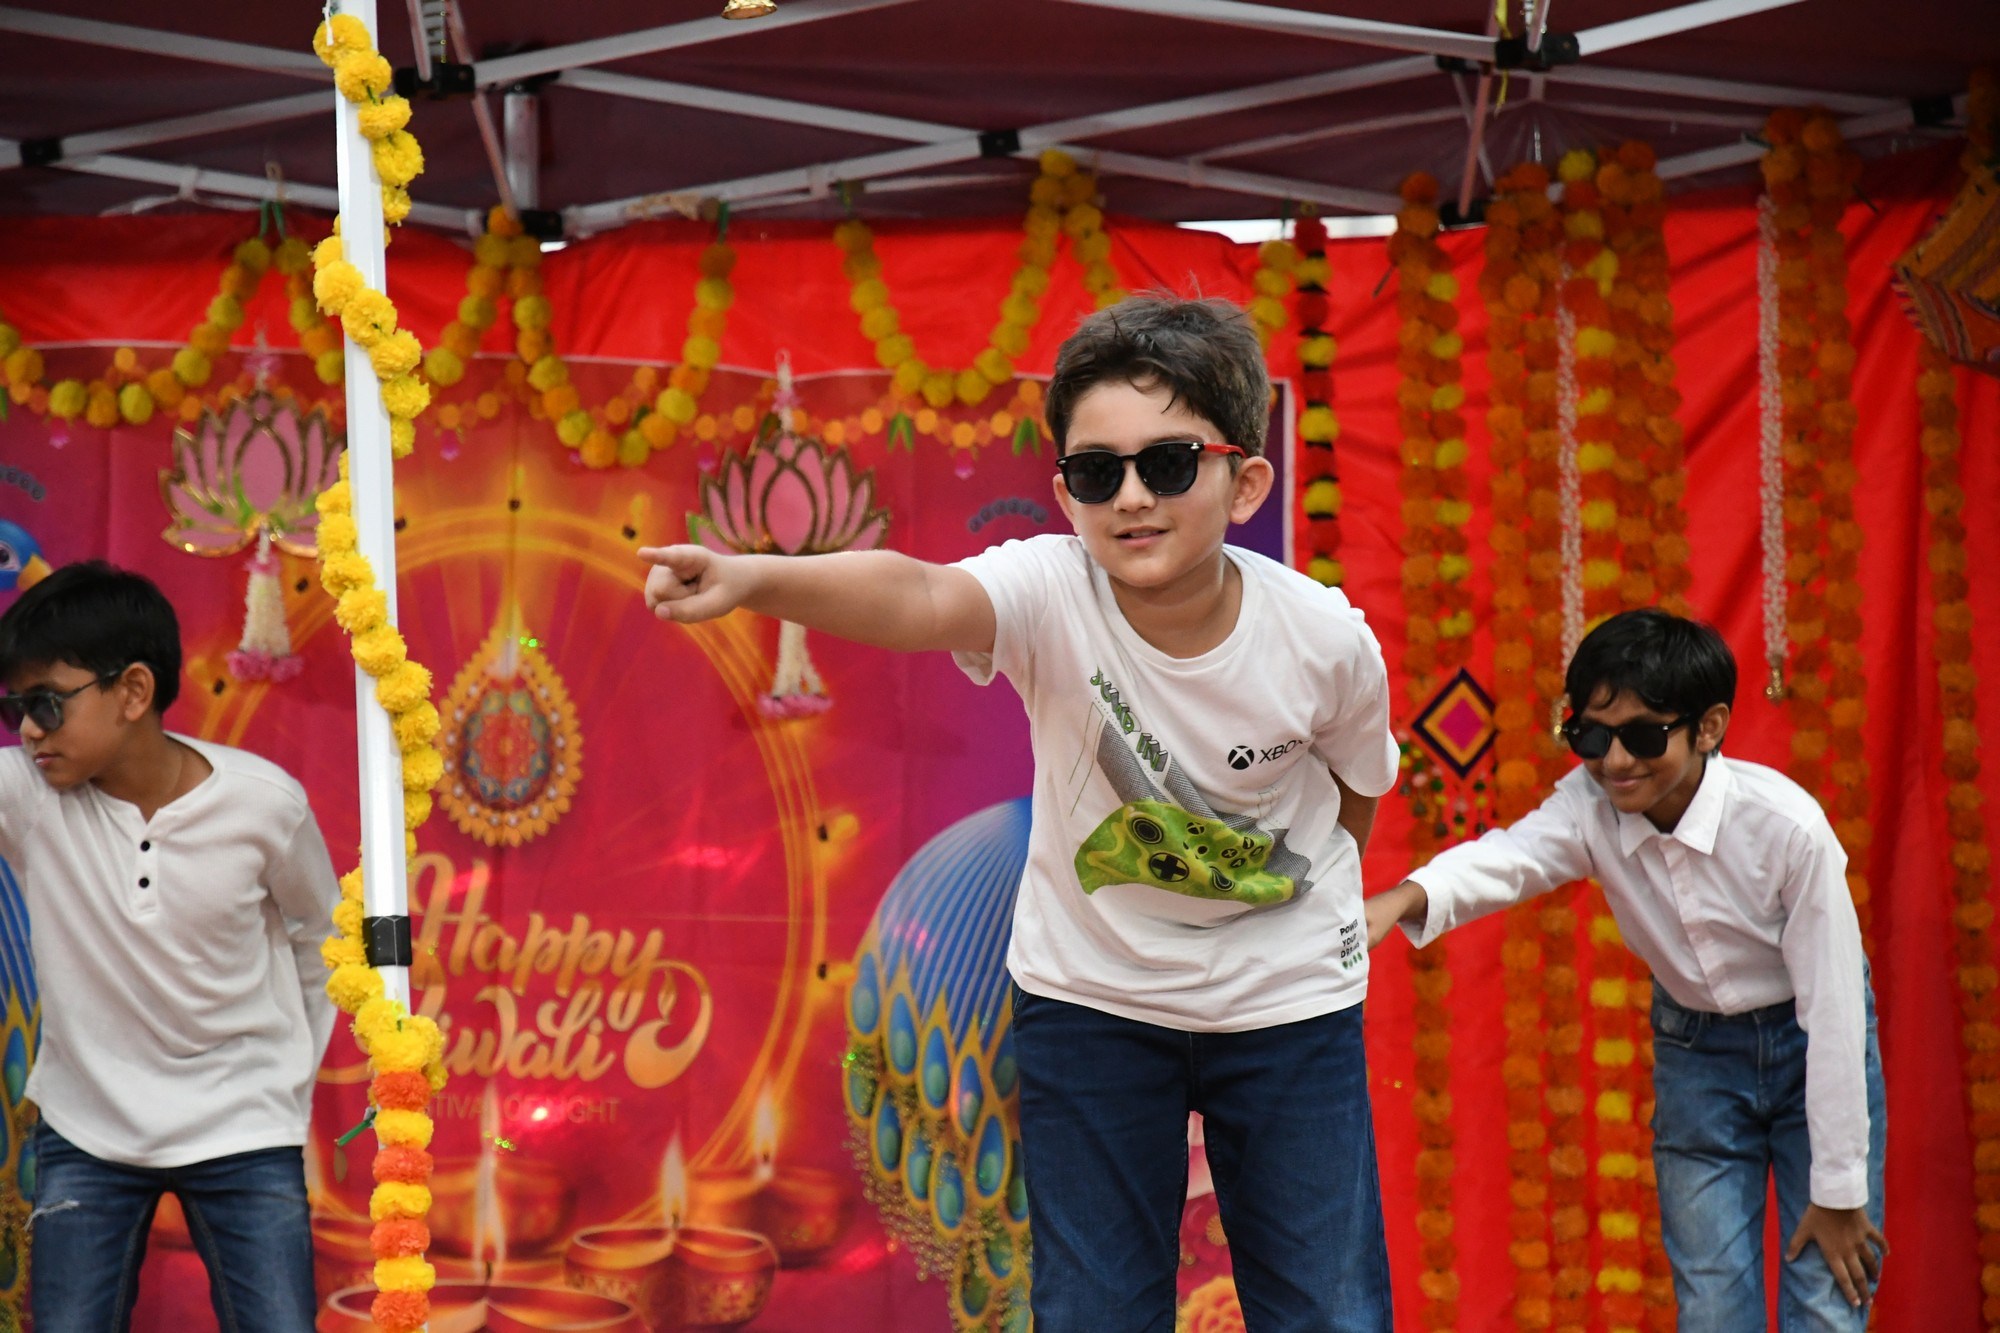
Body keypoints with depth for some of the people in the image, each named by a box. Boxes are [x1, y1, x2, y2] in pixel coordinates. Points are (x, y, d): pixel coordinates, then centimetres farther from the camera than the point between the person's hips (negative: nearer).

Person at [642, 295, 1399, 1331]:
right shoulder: (1050, 593, -25)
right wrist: (753, 578, -65)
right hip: (1090, 1000, 0)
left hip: (1288, 1006, 0)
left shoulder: (1325, 639, -20)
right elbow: (918, 597, -47)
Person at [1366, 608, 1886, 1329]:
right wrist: (1404, 899, -63)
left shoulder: (1788, 827, -28)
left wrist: (1840, 1190, -19)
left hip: (1810, 1045, -3)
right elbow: (1508, 857, -40)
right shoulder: (1590, 806, -18)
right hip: (1694, 1046, 3)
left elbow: (1832, 1007, -23)